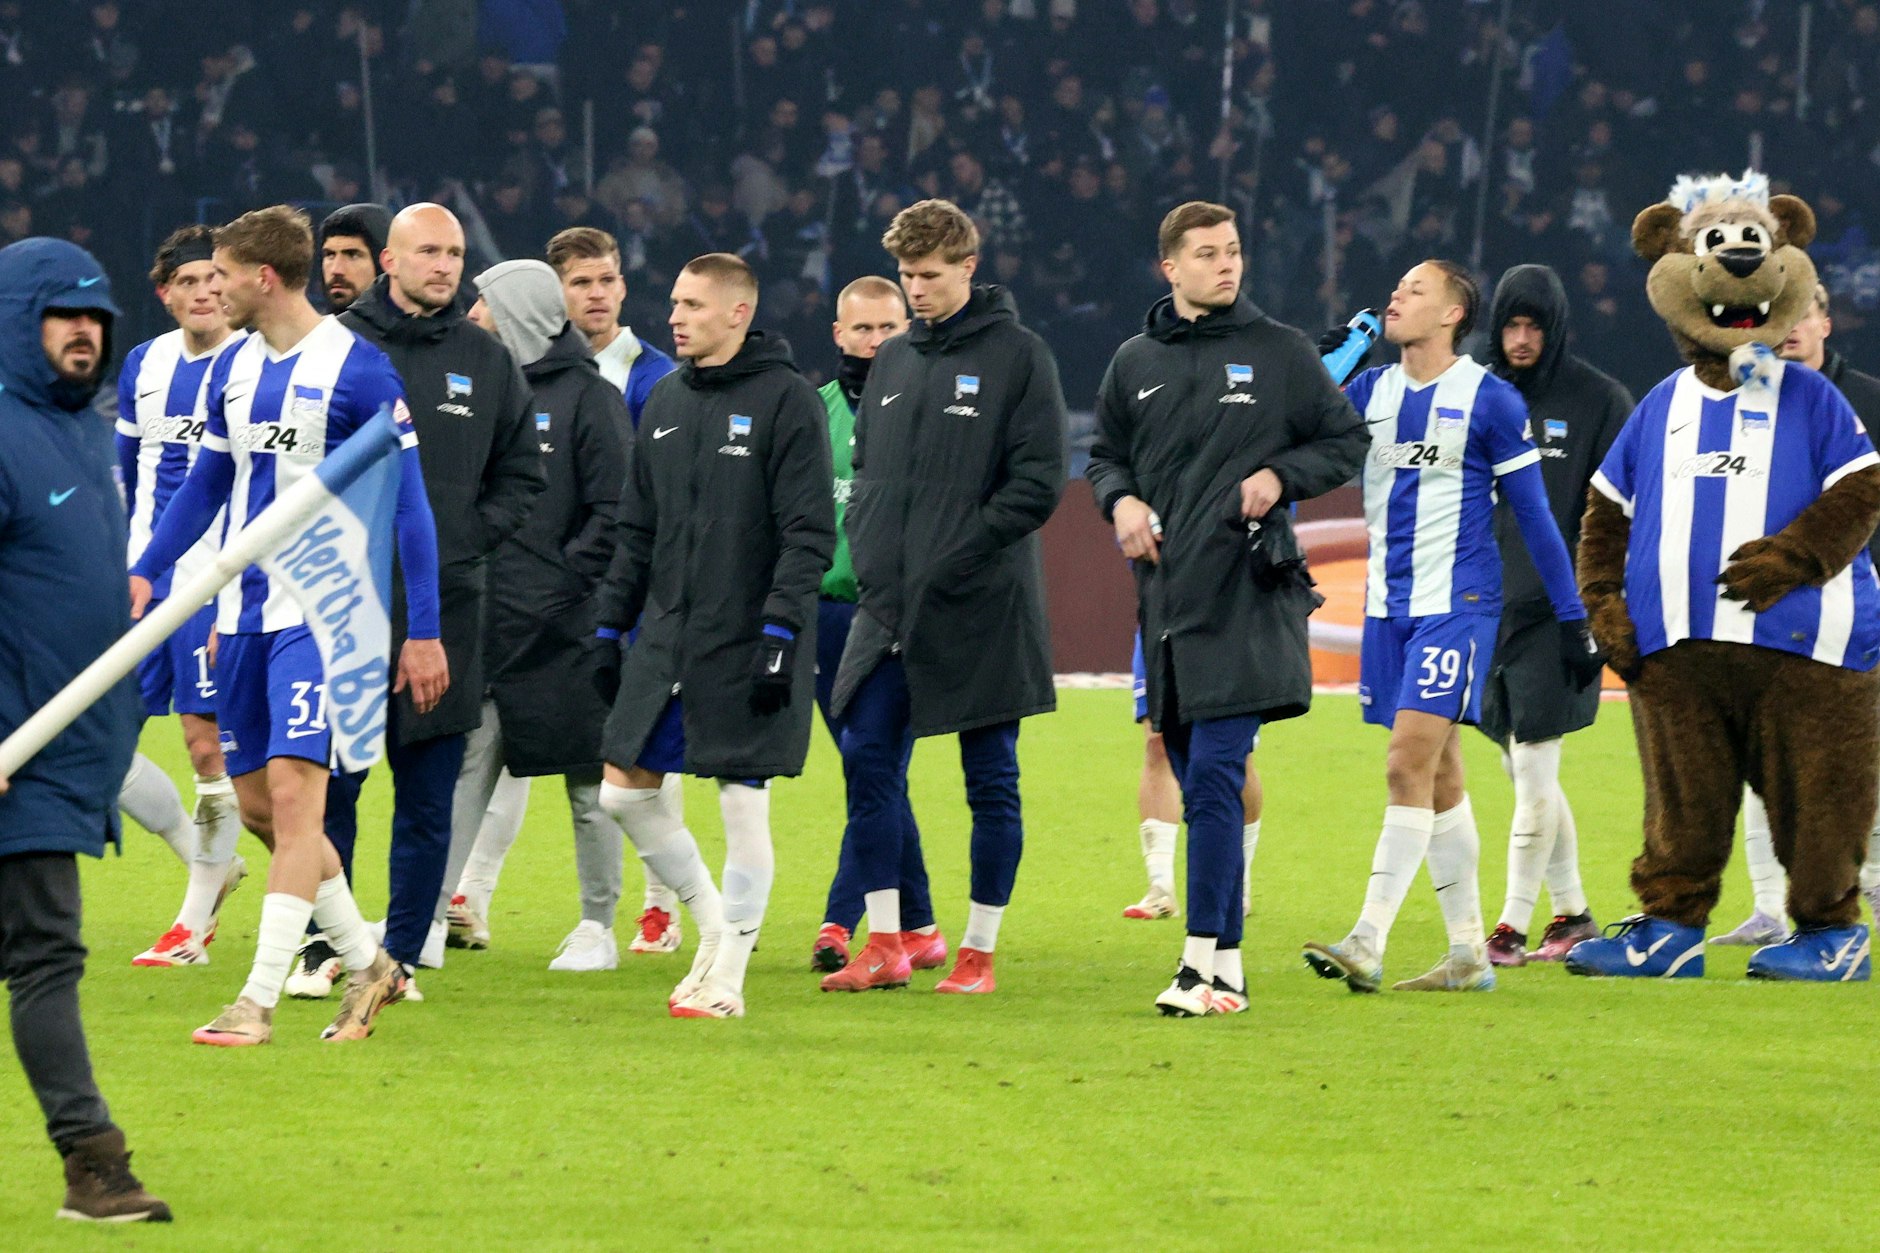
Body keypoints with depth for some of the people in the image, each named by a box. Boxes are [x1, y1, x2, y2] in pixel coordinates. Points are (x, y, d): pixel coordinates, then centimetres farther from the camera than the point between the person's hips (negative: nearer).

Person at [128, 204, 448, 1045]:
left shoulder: (355, 368, -10)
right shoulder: (234, 368, 11)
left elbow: (407, 501, -8)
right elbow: (206, 484, 22)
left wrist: (423, 629, -10)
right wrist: (145, 572, 9)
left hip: (320, 612, -8)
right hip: (243, 612, 8)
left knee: (293, 794, -13)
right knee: (257, 806, 8)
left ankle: (259, 1000, -15)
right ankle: (369, 965, 23)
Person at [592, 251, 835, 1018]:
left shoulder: (785, 400, -8)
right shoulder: (665, 402, 13)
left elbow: (810, 534, -12)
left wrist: (780, 632, -19)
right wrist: (609, 627, 12)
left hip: (745, 644, -7)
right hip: (666, 639, 7)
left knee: (743, 803, -3)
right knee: (623, 790, 4)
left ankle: (726, 978, 4)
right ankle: (714, 924, 19)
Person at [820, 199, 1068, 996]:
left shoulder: (1017, 356, -4)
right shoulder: (893, 362, 14)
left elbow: (1038, 482, -10)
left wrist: (956, 557, -15)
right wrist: (869, 554, 2)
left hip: (979, 612, -6)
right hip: (889, 604, 6)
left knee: (991, 781, 1)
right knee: (868, 759, 0)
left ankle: (980, 951, 8)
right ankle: (883, 944, 6)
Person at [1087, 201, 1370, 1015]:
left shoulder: (1281, 353, 4)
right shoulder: (1135, 365, 13)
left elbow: (1346, 442, 9)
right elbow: (1105, 456, 21)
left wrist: (1281, 475, -8)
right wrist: (1121, 500, 0)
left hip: (1246, 595, -4)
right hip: (1167, 596, 4)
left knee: (1216, 777, -14)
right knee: (1198, 785, 7)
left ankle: (1204, 959, -16)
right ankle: (1227, 964, 12)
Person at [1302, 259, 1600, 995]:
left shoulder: (1489, 401, -5)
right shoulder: (1369, 393, 10)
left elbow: (1533, 515, -2)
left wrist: (1572, 620, -2)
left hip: (1456, 606, -6)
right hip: (1389, 606, 6)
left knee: (1409, 767, -14)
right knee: (1438, 778, 10)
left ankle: (1369, 942, -18)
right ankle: (1467, 953, 14)